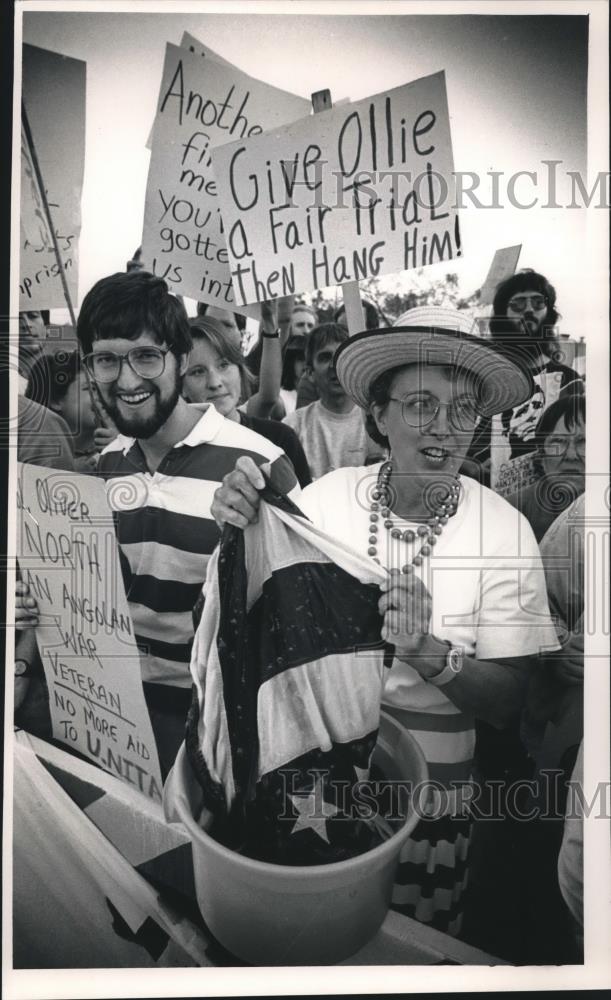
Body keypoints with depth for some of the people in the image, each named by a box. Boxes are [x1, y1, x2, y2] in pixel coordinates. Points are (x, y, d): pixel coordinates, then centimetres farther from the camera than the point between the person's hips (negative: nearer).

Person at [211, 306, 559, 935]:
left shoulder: (504, 530, -17)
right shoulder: (329, 496, -13)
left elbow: (507, 704, -13)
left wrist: (427, 652, -32)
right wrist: (242, 533, -25)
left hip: (429, 793, -2)